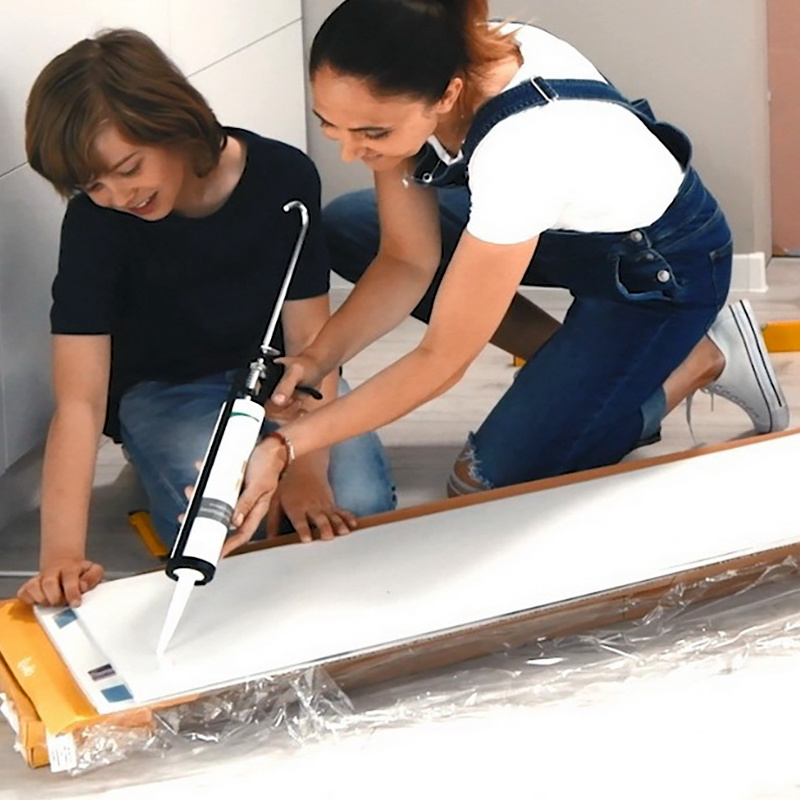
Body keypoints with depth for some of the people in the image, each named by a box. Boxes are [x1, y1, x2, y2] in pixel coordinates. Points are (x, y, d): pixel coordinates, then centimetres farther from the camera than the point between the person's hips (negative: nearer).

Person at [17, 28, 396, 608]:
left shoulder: (284, 178, -21)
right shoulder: (96, 220, -24)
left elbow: (308, 339, -16)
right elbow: (79, 402, -27)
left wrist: (307, 470, -30)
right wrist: (62, 555, -39)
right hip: (165, 390, -1)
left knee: (357, 506, -23)